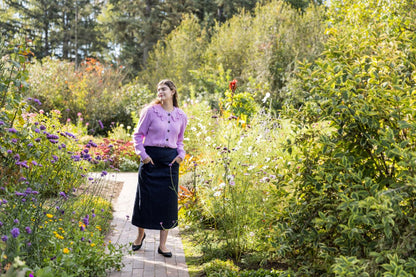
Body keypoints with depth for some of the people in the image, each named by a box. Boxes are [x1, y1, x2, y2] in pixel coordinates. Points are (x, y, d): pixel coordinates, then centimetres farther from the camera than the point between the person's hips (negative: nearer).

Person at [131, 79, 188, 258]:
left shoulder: (181, 116, 9)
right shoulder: (150, 111, -1)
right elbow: (138, 135, 3)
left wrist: (181, 155, 4)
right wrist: (142, 154, -9)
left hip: (170, 161, 2)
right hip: (151, 158, -2)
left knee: (168, 201, 1)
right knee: (146, 198, 3)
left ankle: (162, 244, 11)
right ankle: (140, 235, 29)